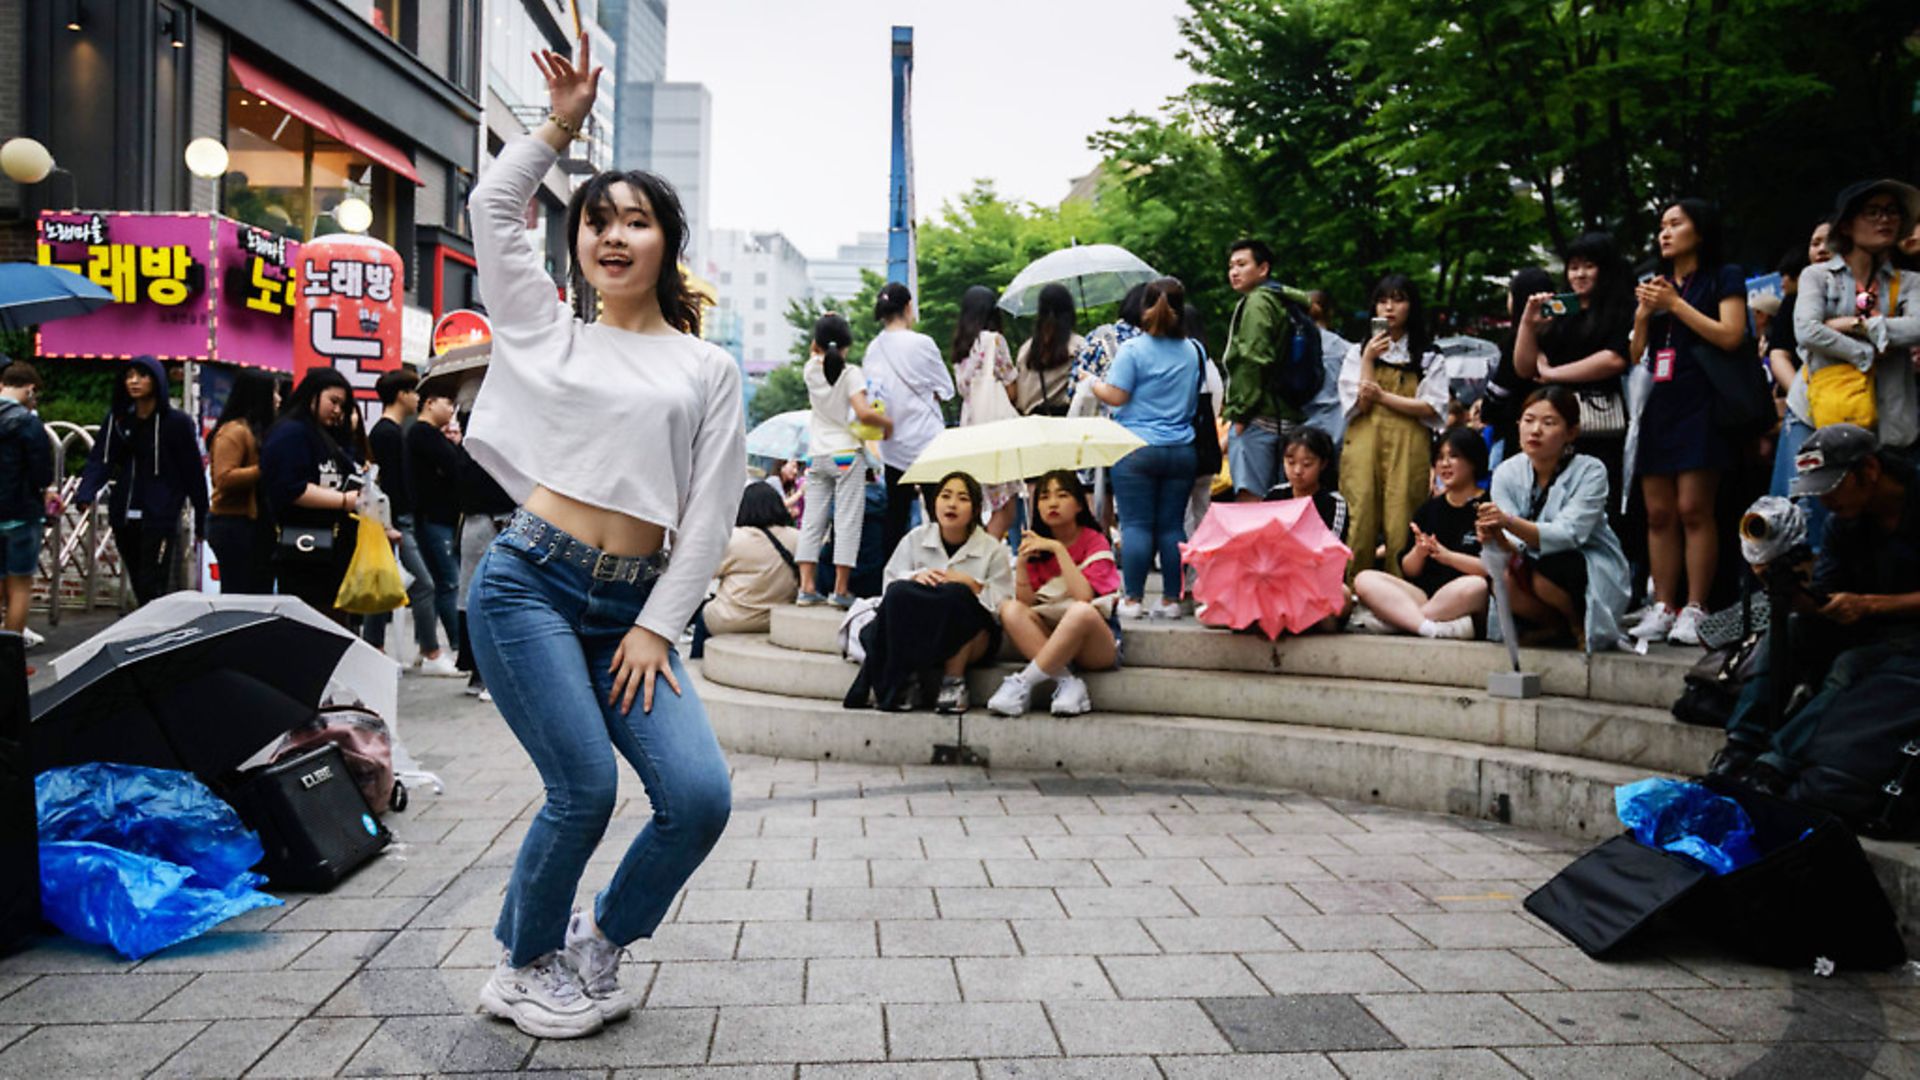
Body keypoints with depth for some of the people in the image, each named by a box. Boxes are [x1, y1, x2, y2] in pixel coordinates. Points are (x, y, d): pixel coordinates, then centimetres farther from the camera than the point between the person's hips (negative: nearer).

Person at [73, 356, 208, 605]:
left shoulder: (177, 422, -6)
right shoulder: (117, 418, 8)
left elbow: (193, 471, -6)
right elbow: (100, 460, 1)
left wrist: (201, 519, -6)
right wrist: (85, 494, -17)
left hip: (159, 518, -5)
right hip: (124, 517, 5)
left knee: (153, 587, -10)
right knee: (139, 585, 14)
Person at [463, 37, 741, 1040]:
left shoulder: (707, 370, 10)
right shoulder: (549, 331, 12)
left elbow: (709, 515, 4)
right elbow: (493, 205, 13)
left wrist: (657, 627, -2)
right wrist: (562, 121, 13)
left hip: (635, 606, 2)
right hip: (531, 585, -1)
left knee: (700, 795, -12)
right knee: (584, 788, -12)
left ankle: (600, 939, 16)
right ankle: (523, 965, 16)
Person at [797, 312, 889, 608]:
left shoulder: (811, 371, 2)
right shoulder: (851, 374, -10)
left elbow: (812, 353, 27)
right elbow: (863, 413, -20)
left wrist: (822, 330, 18)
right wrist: (887, 423, -4)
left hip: (817, 456, 5)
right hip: (847, 455, -4)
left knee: (812, 520, 7)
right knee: (847, 521, -1)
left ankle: (806, 587, 4)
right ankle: (841, 589, -2)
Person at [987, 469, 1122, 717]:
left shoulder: (1095, 541, -5)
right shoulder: (1036, 544, 7)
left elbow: (1084, 597, -21)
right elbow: (1027, 603, -3)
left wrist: (1058, 548, -22)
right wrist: (1022, 563, -17)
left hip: (1097, 643, -4)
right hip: (1050, 634, 5)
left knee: (1081, 611, -37)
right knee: (1010, 608, -21)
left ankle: (1021, 684, -28)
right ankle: (1067, 682, -28)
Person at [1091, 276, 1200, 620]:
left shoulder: (1133, 350, -7)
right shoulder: (1195, 352, 8)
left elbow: (1115, 397, -9)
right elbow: (1199, 401, 16)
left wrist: (1092, 382, 9)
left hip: (1137, 449, -4)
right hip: (1181, 450, 4)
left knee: (1135, 525, -1)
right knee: (1172, 526, 7)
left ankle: (1133, 600, 0)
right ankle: (1171, 599, 10)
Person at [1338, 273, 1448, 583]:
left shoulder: (1429, 358, 12)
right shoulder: (1358, 351, 15)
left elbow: (1431, 408, -1)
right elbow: (1358, 404, 3)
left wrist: (1383, 396, -7)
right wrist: (1369, 358, -5)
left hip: (1408, 448, -1)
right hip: (1364, 442, 1)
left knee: (1401, 526, -7)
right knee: (1361, 522, -6)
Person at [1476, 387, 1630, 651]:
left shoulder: (1590, 471, -18)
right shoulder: (1507, 473, -8)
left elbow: (1569, 534, -31)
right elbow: (1515, 544, -16)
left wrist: (1510, 522, -48)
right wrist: (1498, 539, -42)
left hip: (1594, 573, -3)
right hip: (1532, 564, 3)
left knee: (1545, 575, -34)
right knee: (1502, 581, -29)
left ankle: (1579, 626, 0)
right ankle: (1555, 626, 2)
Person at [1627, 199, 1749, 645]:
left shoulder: (1724, 277, 7)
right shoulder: (1654, 285, 21)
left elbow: (1731, 336, -7)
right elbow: (1634, 356, 19)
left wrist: (1676, 304, -5)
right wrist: (1644, 313, 2)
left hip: (1701, 405, -5)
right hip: (1657, 405, 5)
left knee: (1694, 509, -11)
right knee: (1658, 513, 1)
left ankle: (1694, 610, -9)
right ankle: (1662, 608, 3)